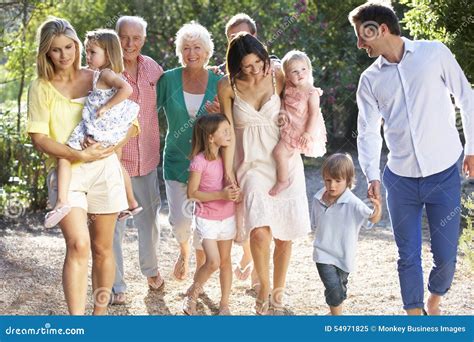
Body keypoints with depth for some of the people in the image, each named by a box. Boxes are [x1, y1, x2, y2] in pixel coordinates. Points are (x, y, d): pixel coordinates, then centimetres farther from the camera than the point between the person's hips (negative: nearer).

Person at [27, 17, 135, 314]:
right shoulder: (41, 87, 1)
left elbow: (130, 123, 7)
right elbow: (39, 137, -5)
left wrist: (111, 146, -12)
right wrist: (78, 155, -17)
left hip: (104, 169, 2)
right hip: (65, 170, -2)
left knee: (102, 248, 8)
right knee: (78, 244, -20)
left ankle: (100, 312, 22)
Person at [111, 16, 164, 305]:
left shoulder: (152, 67, 2)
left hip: (148, 158, 5)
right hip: (115, 158, -5)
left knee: (150, 217, 19)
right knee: (114, 223, 2)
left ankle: (151, 270, 40)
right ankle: (117, 284, 15)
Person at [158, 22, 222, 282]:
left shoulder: (218, 83, -3)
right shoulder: (169, 80, -4)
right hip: (176, 160, 0)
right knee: (180, 220, -5)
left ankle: (200, 269, 26)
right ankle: (184, 251, 31)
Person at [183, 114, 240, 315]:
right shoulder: (200, 161, -16)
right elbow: (192, 193, -17)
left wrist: (234, 194, -10)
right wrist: (220, 195, -24)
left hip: (227, 218, 6)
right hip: (207, 219, -6)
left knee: (225, 261, 10)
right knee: (213, 262, -13)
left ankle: (224, 304, 20)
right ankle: (191, 295, 11)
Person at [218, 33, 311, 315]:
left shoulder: (278, 77, -5)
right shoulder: (227, 86, -6)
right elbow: (228, 132, -2)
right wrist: (228, 173, -2)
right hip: (251, 164, -1)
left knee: (285, 234, 2)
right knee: (260, 230, -20)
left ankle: (278, 293, 20)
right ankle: (264, 289, 3)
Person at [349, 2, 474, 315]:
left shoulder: (434, 54, -5)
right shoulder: (370, 80, 3)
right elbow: (368, 132, 3)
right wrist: (373, 176, -12)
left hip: (444, 174, -2)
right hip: (401, 179, 2)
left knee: (445, 255, 3)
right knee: (408, 255, 7)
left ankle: (434, 303, 32)